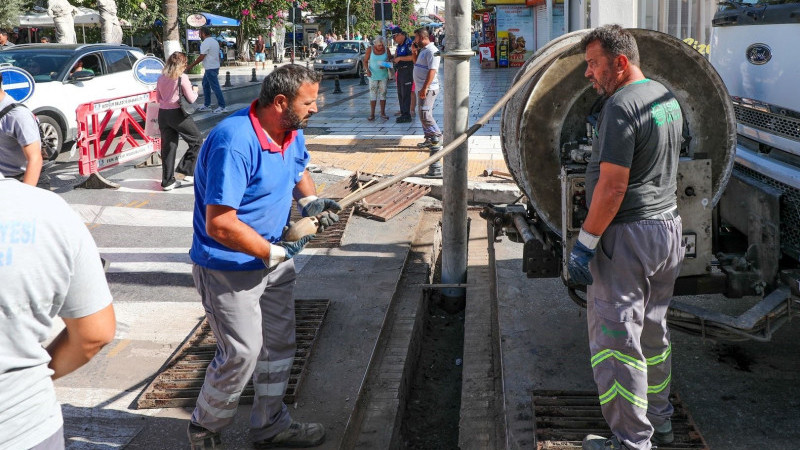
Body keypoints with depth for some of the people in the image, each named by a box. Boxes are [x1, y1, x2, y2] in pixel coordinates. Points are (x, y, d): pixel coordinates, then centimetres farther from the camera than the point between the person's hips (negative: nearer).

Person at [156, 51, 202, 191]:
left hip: (162, 113, 6)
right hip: (177, 113, -6)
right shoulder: (182, 78, -10)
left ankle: (167, 181, 12)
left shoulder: (161, 78, 8)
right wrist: (195, 90, 12)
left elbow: (158, 97, 17)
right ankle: (187, 172, 3)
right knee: (197, 140, 11)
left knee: (168, 147, 10)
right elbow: (191, 99, -7)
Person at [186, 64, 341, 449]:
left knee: (279, 344, 17)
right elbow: (219, 224, -32)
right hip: (229, 267, -9)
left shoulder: (291, 132, -1)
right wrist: (275, 253, -24)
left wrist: (310, 200, 1)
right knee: (242, 353, -3)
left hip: (274, 258, 9)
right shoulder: (233, 143, -30)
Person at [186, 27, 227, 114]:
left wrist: (191, 66, -13)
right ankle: (206, 105, 23)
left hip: (210, 69, -10)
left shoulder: (206, 43, -17)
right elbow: (218, 55, 18)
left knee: (215, 87, -6)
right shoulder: (214, 41, 14)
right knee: (205, 85, 19)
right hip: (215, 67, 10)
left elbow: (201, 57, -20)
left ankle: (221, 106, -2)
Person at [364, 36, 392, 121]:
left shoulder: (386, 49, -3)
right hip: (373, 75, -2)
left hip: (384, 75, 2)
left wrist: (386, 65, -14)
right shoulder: (370, 50, -8)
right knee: (373, 94, -3)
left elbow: (390, 59, 6)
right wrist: (367, 70, -18)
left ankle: (383, 113, 13)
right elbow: (365, 61, -2)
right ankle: (372, 114, 0)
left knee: (383, 94, 5)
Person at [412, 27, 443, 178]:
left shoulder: (431, 51, -16)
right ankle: (429, 140, 20)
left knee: (425, 115, -15)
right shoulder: (423, 50, 16)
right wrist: (414, 52, 13)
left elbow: (432, 71, -24)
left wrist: (425, 89, -28)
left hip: (428, 89, -11)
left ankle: (437, 137, -9)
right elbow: (416, 63, 31)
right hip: (422, 88, 11)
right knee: (424, 115, 14)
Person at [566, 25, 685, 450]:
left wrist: (585, 243, -17)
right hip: (668, 225, 10)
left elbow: (613, 185, -22)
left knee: (615, 336, -2)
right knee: (653, 330, 20)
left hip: (627, 237, -10)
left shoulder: (621, 107, -19)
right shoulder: (667, 98, 11)